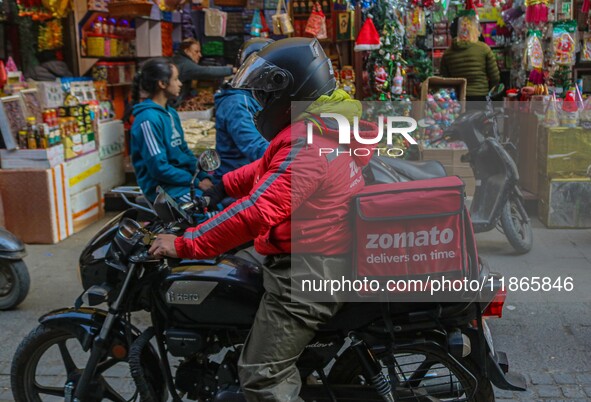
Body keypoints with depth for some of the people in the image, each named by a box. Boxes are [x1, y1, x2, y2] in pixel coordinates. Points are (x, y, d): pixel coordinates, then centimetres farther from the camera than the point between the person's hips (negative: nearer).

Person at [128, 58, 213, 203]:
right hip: (163, 187, -9)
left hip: (183, 178, 9)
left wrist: (203, 176, 2)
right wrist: (196, 182, -14)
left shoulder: (171, 113, 12)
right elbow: (159, 168, -19)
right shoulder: (149, 119, -17)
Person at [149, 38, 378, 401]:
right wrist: (221, 186, 17)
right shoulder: (322, 127, 11)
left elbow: (256, 212, -32)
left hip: (307, 272, -11)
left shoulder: (306, 144, -23)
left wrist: (184, 245, -27)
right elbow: (267, 169, 24)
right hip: (318, 261, 11)